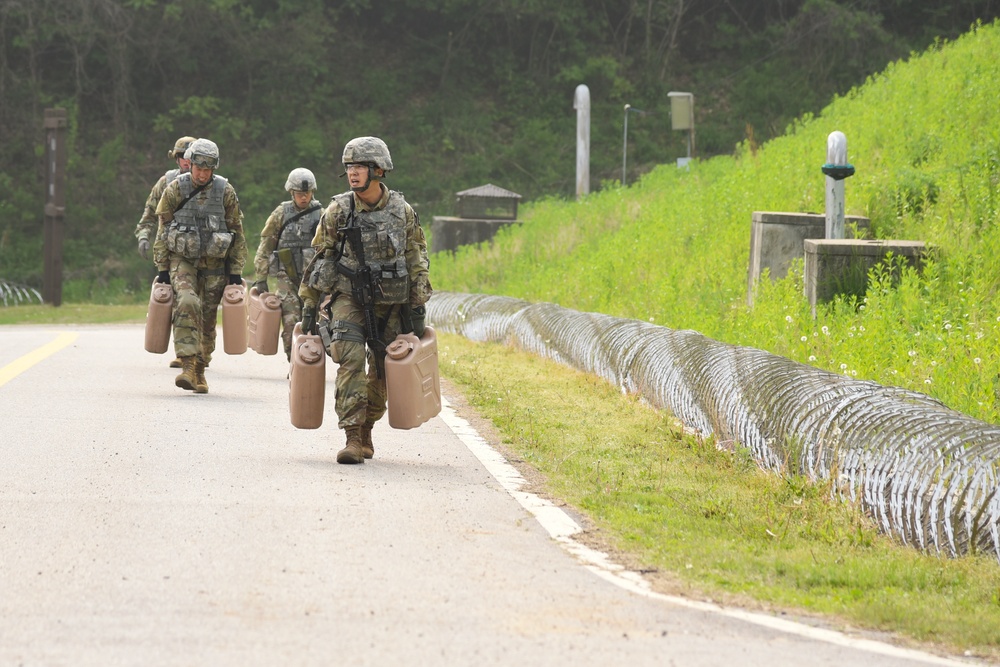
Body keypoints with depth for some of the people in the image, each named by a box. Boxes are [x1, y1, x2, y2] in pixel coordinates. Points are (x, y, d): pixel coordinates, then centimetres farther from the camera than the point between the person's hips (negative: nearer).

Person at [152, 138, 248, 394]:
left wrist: (236, 272, 2)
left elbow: (237, 233, 5)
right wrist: (162, 268, -1)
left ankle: (199, 370, 17)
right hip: (182, 260, -2)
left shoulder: (225, 192, 0)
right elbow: (162, 231, 3)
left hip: (214, 263, 2)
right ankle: (188, 366, -26)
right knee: (186, 304, -23)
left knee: (208, 317, 3)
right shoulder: (175, 189, -2)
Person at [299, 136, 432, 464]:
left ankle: (366, 430, 28)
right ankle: (352, 438, -21)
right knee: (351, 360, -18)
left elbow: (417, 262, 5)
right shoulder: (338, 211, -4)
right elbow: (320, 260, 3)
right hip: (348, 298, -2)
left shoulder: (403, 212, -2)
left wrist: (419, 307, 3)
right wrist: (308, 305, 2)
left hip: (391, 303, 2)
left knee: (383, 370, 7)